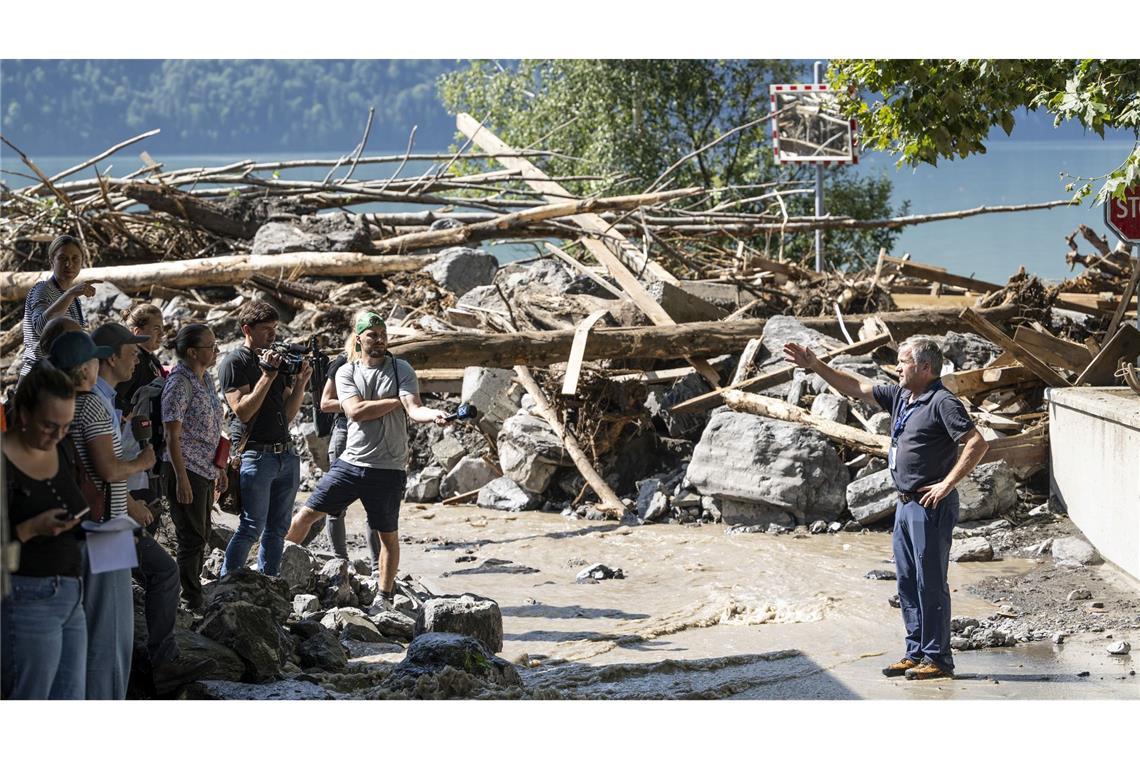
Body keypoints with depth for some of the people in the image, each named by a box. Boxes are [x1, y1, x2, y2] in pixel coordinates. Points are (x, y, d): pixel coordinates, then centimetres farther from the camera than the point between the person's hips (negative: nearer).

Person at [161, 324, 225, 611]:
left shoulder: (206, 379, 11)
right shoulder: (179, 383, -16)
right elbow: (172, 436, -17)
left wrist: (219, 467, 18)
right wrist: (181, 479, -20)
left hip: (205, 470, 9)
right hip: (186, 469, -9)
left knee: (200, 536, 13)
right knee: (192, 538, -4)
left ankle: (194, 596, 22)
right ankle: (192, 603, 3)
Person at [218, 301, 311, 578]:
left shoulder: (278, 360, 17)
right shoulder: (234, 363, -4)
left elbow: (288, 414, 14)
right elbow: (243, 411, -14)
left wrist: (300, 382, 0)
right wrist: (268, 376, -17)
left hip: (285, 454, 7)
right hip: (255, 454, -7)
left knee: (277, 529, 9)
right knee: (252, 527, -9)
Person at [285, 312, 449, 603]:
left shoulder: (401, 370, -1)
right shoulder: (347, 372, 3)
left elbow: (414, 409, -16)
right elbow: (355, 411, -12)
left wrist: (434, 414, -38)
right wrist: (399, 400, -10)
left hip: (388, 470, -2)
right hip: (351, 462, 2)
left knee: (388, 535, 6)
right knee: (307, 513, 3)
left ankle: (384, 597, 17)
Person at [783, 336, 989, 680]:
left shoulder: (943, 403, -13)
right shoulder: (900, 397, 13)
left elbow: (977, 444, -20)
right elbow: (856, 387, 20)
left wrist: (947, 484, -20)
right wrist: (816, 366, 14)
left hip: (931, 506, -9)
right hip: (906, 504, 9)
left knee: (930, 582, -5)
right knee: (908, 582, 12)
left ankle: (938, 659, 1)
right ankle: (916, 653, 20)